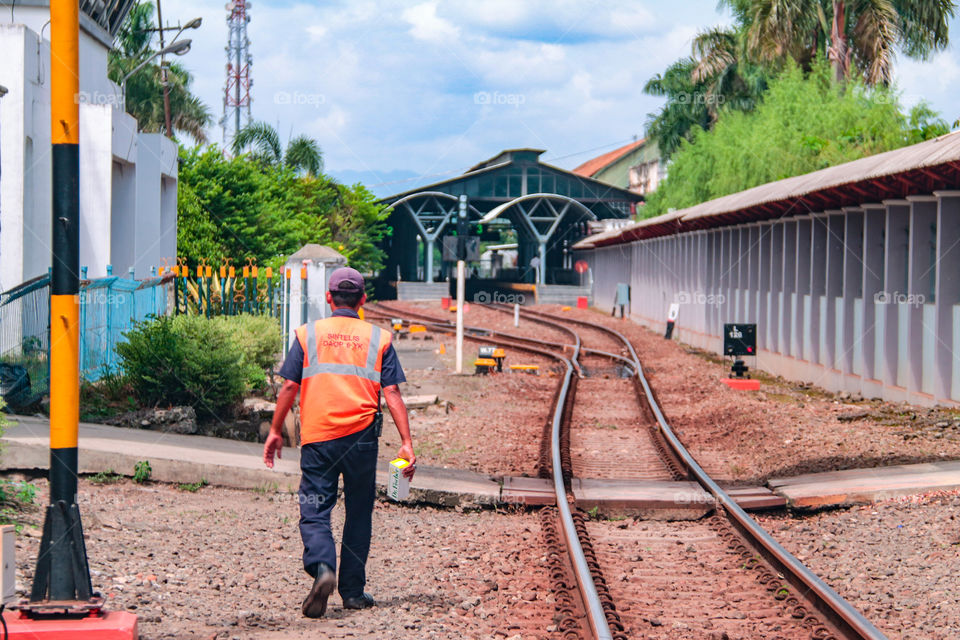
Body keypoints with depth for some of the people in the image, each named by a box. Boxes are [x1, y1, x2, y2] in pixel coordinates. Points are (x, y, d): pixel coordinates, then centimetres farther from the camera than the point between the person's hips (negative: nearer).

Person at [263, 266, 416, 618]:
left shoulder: (308, 334, 6)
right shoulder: (378, 338, 7)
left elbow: (289, 387, 3)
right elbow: (392, 393, 0)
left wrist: (275, 432, 12)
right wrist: (406, 442, 0)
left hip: (317, 436, -1)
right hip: (361, 435, 1)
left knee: (314, 512, 1)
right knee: (358, 514, 13)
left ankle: (321, 568, -26)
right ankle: (352, 590, 17)